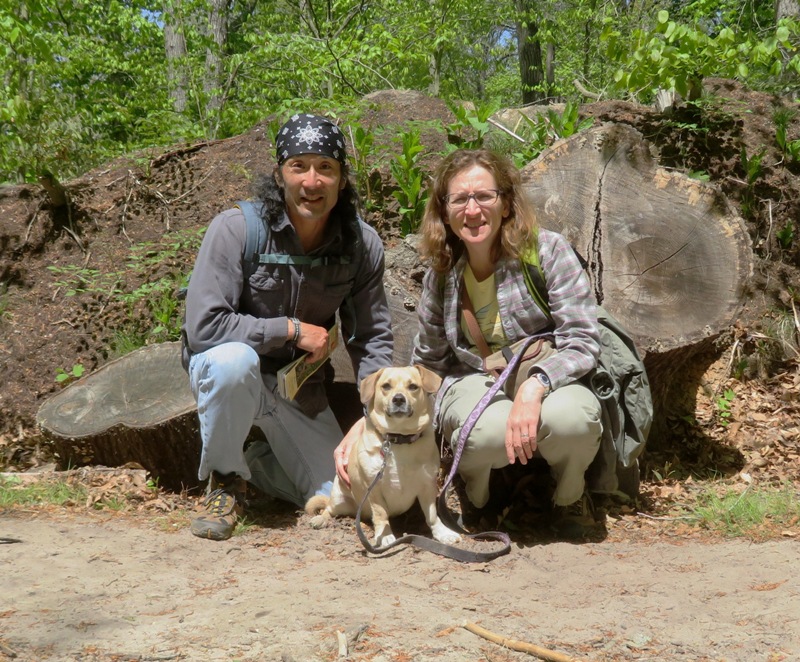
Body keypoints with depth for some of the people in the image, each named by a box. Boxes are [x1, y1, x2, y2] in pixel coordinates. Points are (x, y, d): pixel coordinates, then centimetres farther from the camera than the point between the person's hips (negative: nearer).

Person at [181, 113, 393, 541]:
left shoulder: (363, 245, -10)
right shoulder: (236, 229, -22)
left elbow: (371, 338, -2)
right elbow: (202, 327, -27)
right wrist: (291, 329, -24)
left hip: (301, 390, 4)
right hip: (228, 372, -3)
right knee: (234, 359, -39)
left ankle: (256, 462, 27)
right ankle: (225, 479, -11)